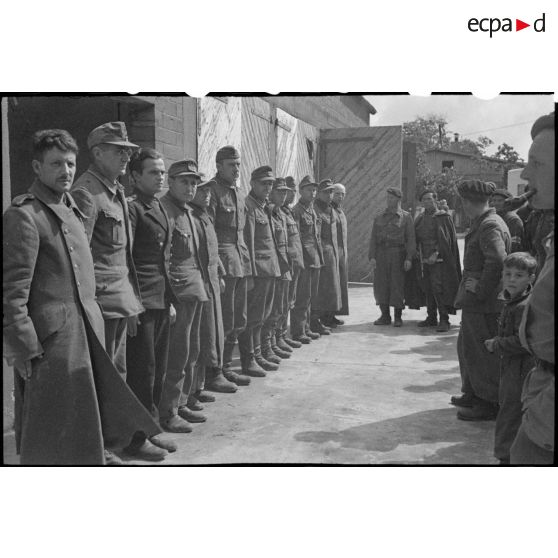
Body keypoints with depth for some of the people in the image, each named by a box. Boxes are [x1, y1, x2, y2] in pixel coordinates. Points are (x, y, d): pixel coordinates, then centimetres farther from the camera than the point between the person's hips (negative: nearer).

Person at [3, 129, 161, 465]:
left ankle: (96, 455, 38)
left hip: (88, 329, 8)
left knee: (93, 409, 20)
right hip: (53, 334, -8)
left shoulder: (72, 209, 15)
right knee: (51, 428, 3)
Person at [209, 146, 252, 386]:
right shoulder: (212, 191, -9)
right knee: (224, 322, -3)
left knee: (238, 322, 13)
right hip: (224, 262, -8)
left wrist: (247, 265, 16)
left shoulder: (239, 193, 17)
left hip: (241, 262, 8)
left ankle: (226, 366, 25)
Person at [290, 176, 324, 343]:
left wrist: (319, 257, 16)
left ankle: (306, 328, 24)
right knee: (302, 297, -4)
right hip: (303, 258, -9)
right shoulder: (296, 211, -10)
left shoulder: (312, 210, 17)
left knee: (311, 296, 14)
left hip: (315, 259, 9)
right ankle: (298, 331, 3)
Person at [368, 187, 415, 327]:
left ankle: (398, 317, 8)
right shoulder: (379, 218, 13)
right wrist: (372, 257, -4)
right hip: (381, 254, 3)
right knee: (381, 285, 2)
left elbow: (410, 239, -2)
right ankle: (385, 316, 11)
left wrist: (409, 258, -11)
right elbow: (373, 238, 8)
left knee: (398, 285, -2)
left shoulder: (406, 217, 4)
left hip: (398, 254, -3)